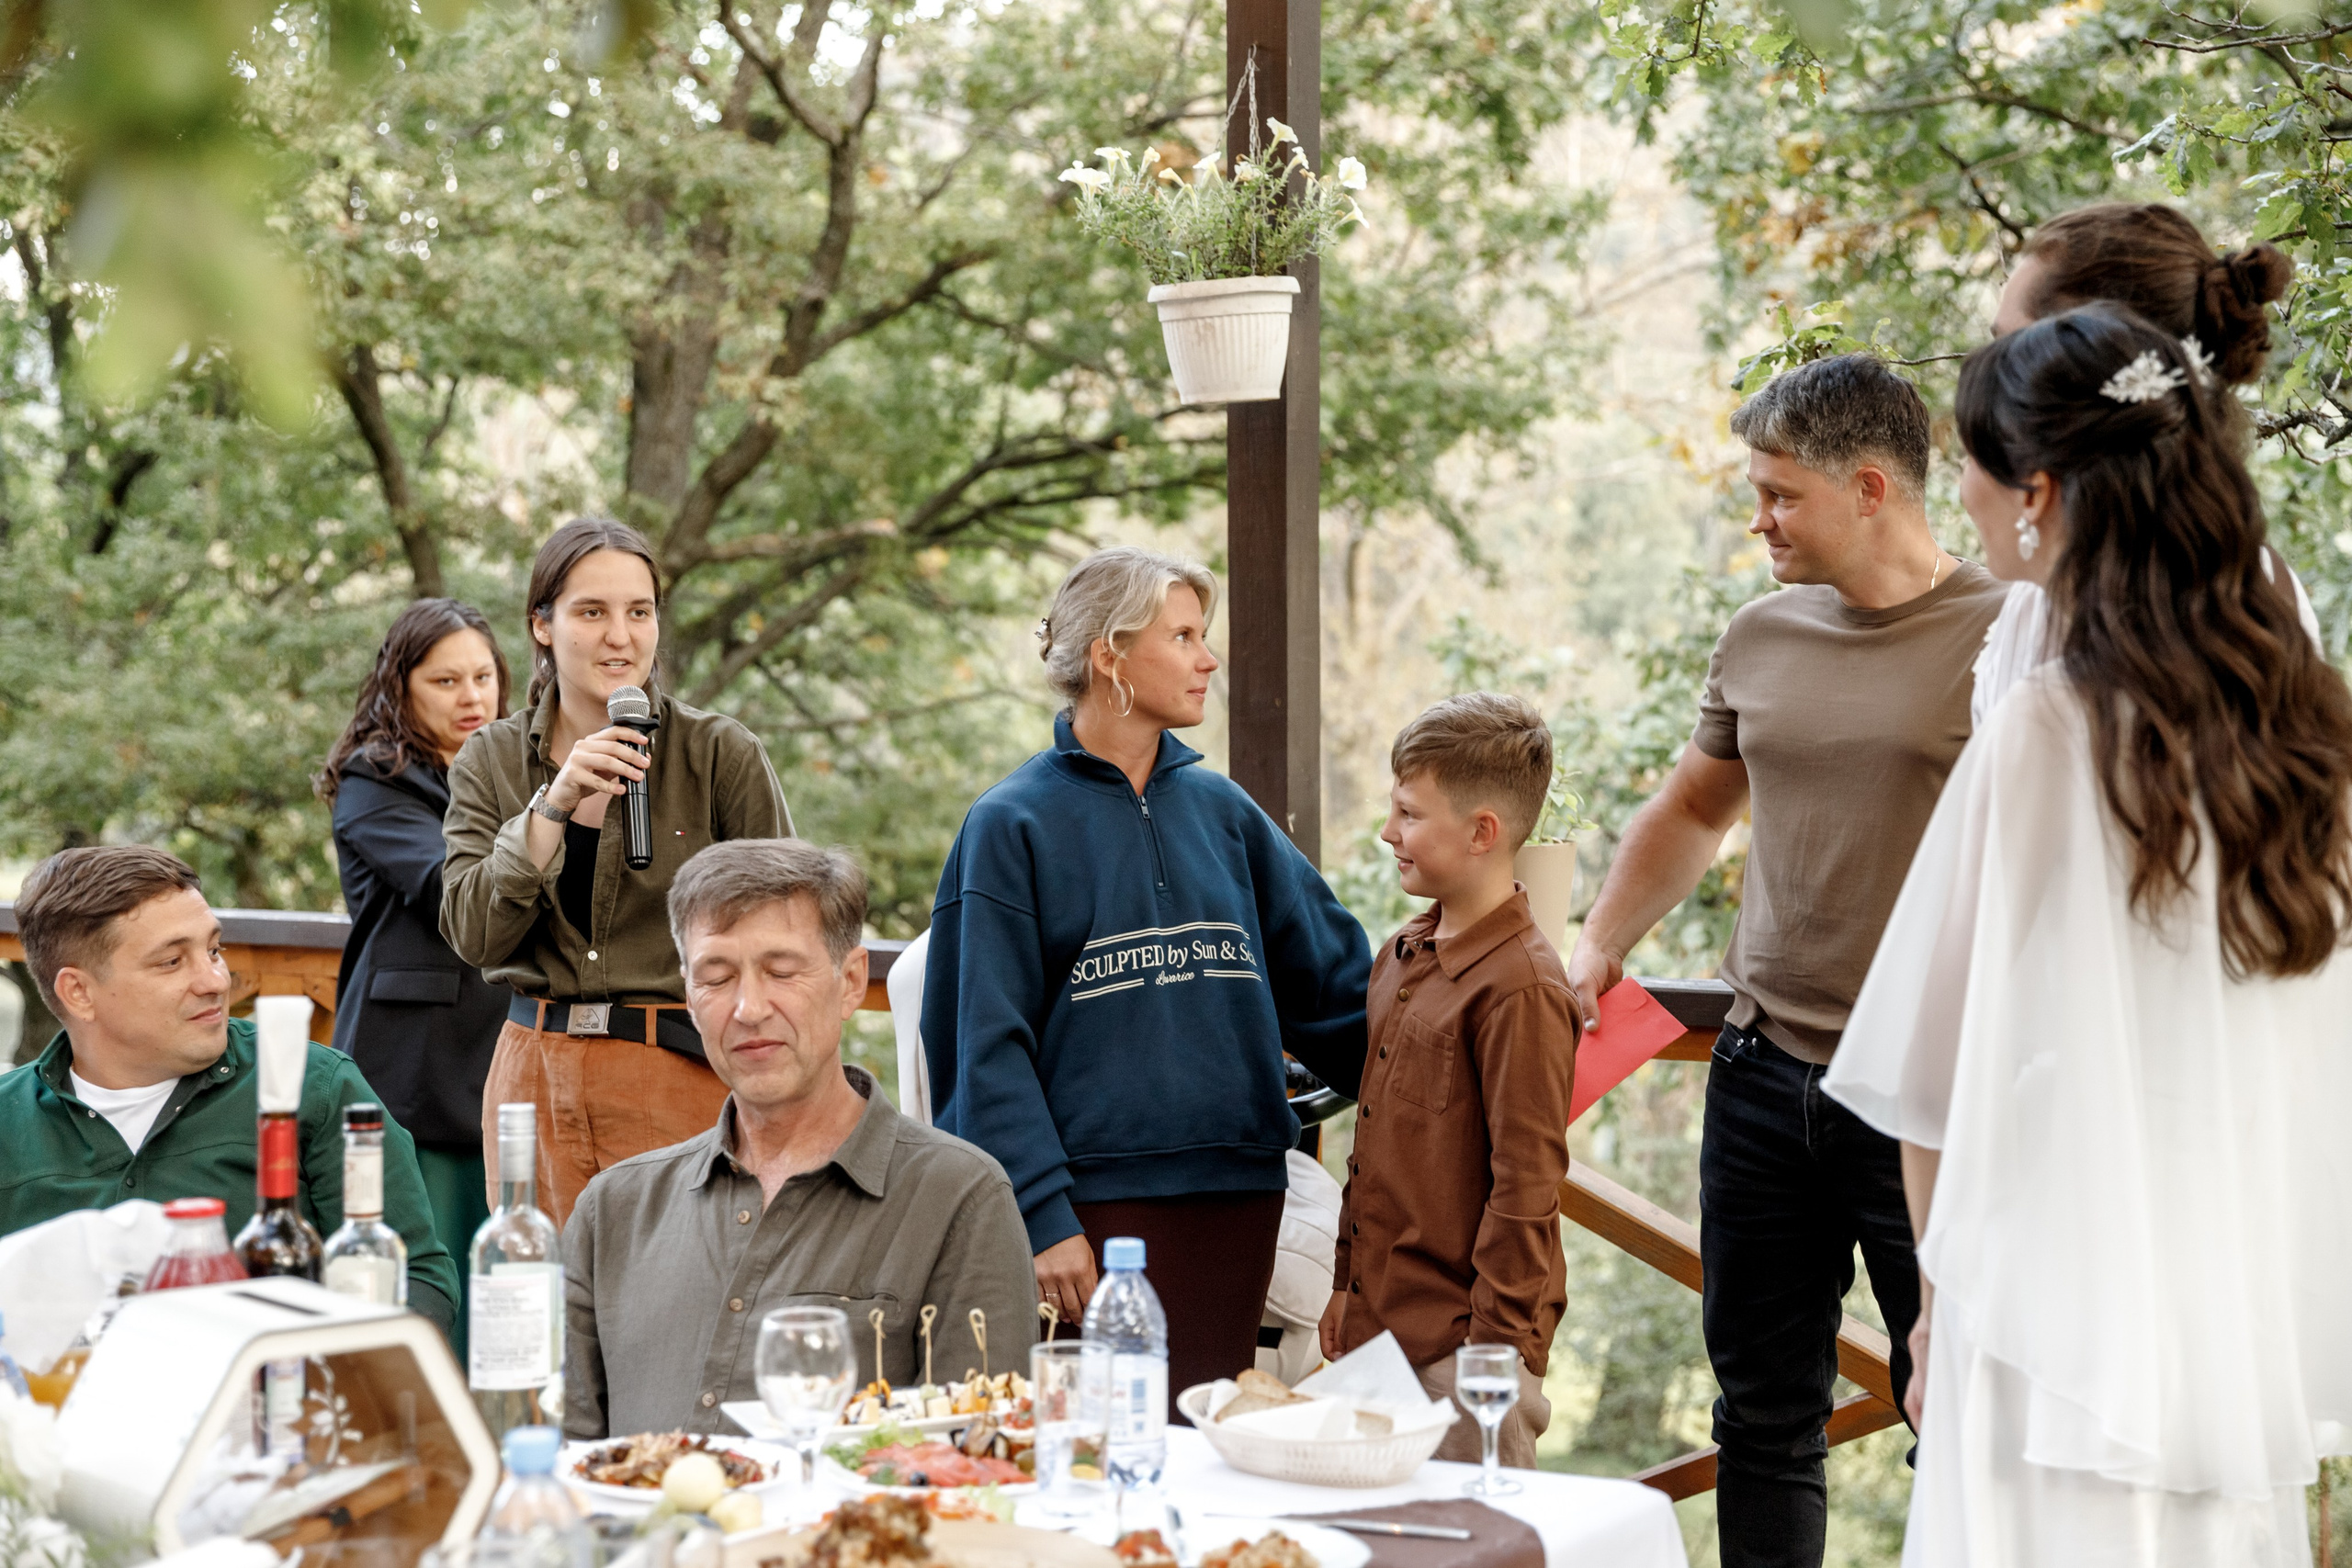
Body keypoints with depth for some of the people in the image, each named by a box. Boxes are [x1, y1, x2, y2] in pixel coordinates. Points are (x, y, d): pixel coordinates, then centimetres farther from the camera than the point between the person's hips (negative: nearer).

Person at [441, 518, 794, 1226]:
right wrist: (554, 804, -17)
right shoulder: (490, 761, 6)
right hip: (535, 1076, 3)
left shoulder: (721, 754, -2)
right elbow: (473, 935, -6)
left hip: (682, 1080, -3)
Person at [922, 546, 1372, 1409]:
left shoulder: (1222, 810, 12)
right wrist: (1043, 1218, -13)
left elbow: (1335, 980, 13)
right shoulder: (1015, 825, -2)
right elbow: (990, 1048, -6)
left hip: (1239, 1198, 5)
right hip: (1098, 1199, -5)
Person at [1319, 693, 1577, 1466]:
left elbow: (1526, 1184, -17)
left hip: (1463, 1345, -9)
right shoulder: (1401, 957, 12)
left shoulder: (1521, 987, -16)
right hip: (1381, 1319, 9)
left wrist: (1498, 1348, -17)